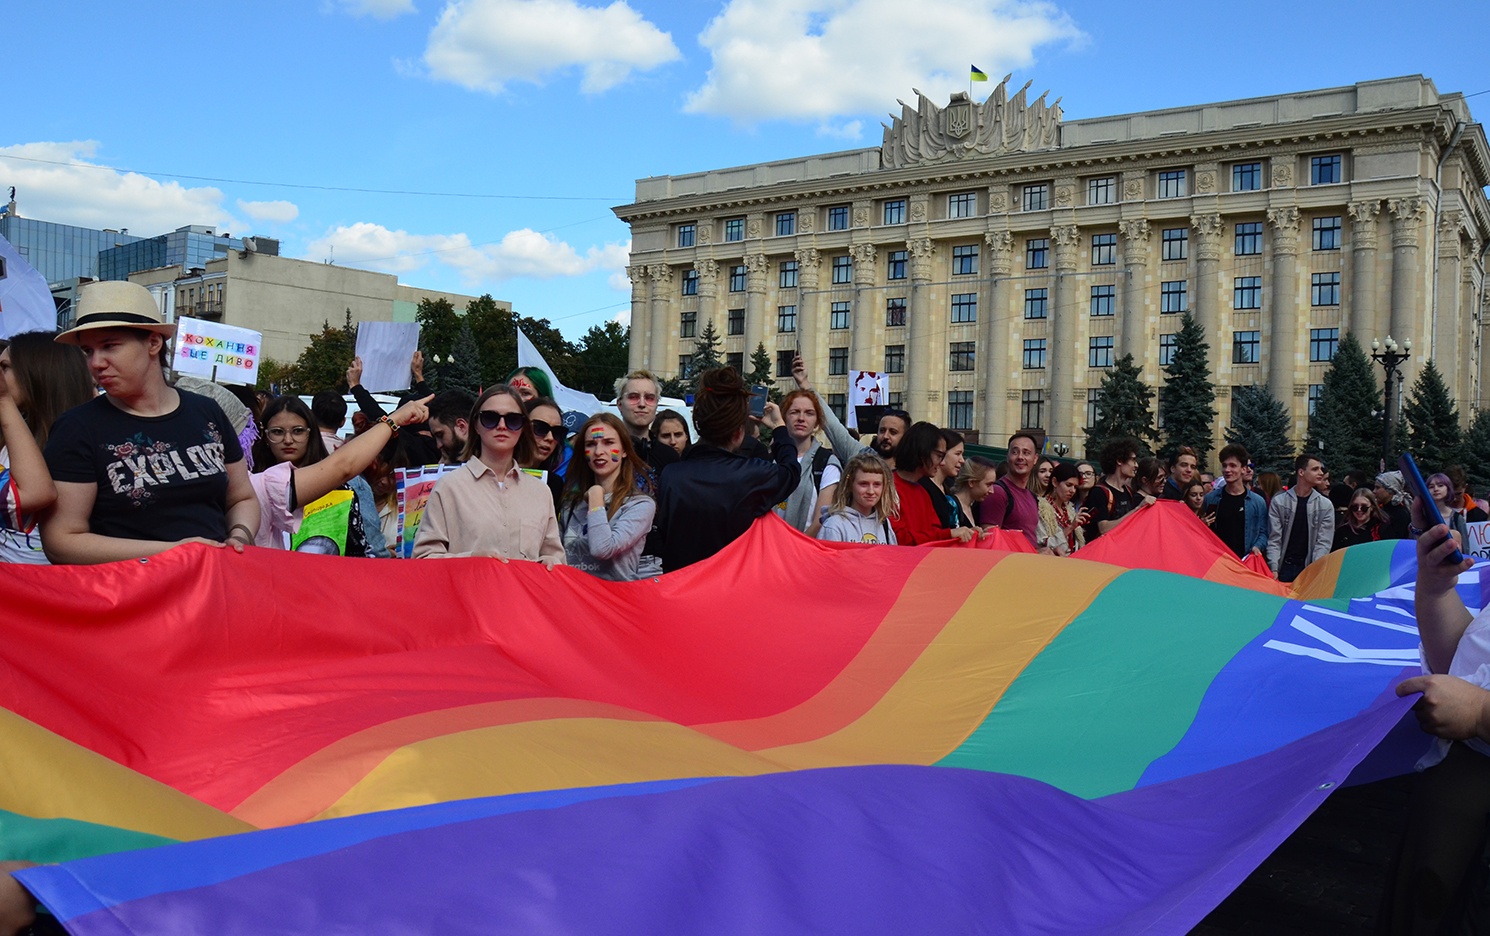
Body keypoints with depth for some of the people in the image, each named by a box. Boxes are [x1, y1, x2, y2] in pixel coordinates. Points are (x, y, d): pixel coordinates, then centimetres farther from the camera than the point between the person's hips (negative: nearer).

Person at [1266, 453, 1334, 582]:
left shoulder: (1326, 505, 6)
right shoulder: (1279, 501, 4)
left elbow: (1324, 542, 1)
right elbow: (1274, 539, 1)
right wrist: (1274, 569, -10)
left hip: (1308, 568, 0)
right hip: (1284, 567, 0)